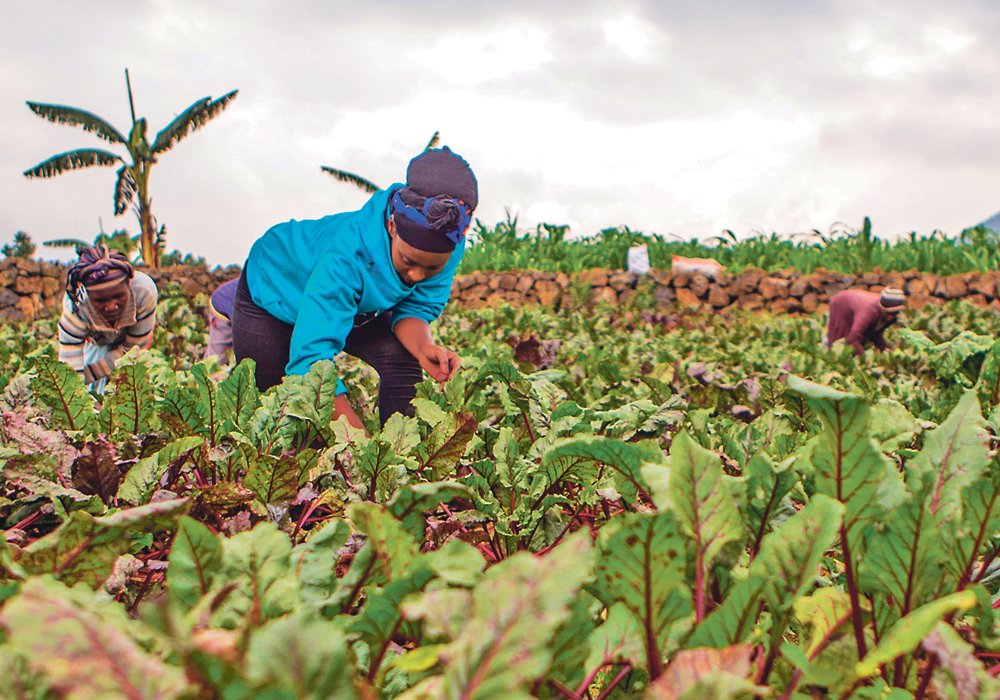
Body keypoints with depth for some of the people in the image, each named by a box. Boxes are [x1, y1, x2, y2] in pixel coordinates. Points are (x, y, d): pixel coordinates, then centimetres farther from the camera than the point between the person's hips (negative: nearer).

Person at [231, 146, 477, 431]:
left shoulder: (446, 245, -32)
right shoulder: (347, 257, -47)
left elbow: (416, 308, -20)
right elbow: (311, 359, -50)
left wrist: (424, 347, -44)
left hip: (359, 302, 4)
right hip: (273, 290, -4)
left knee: (404, 361, -20)